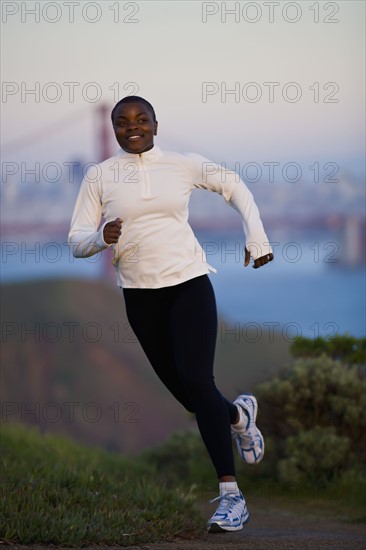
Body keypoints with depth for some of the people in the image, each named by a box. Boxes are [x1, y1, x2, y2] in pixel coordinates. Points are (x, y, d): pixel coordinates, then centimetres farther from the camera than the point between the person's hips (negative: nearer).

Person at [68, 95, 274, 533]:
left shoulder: (183, 165, 1)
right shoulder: (99, 177, 1)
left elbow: (236, 188, 15)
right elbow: (77, 241, 2)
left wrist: (257, 238, 7)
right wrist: (101, 237, -20)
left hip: (189, 283, -2)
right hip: (140, 295, 2)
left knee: (195, 381, -17)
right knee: (181, 390, 8)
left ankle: (231, 495, -15)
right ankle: (238, 415, 44)